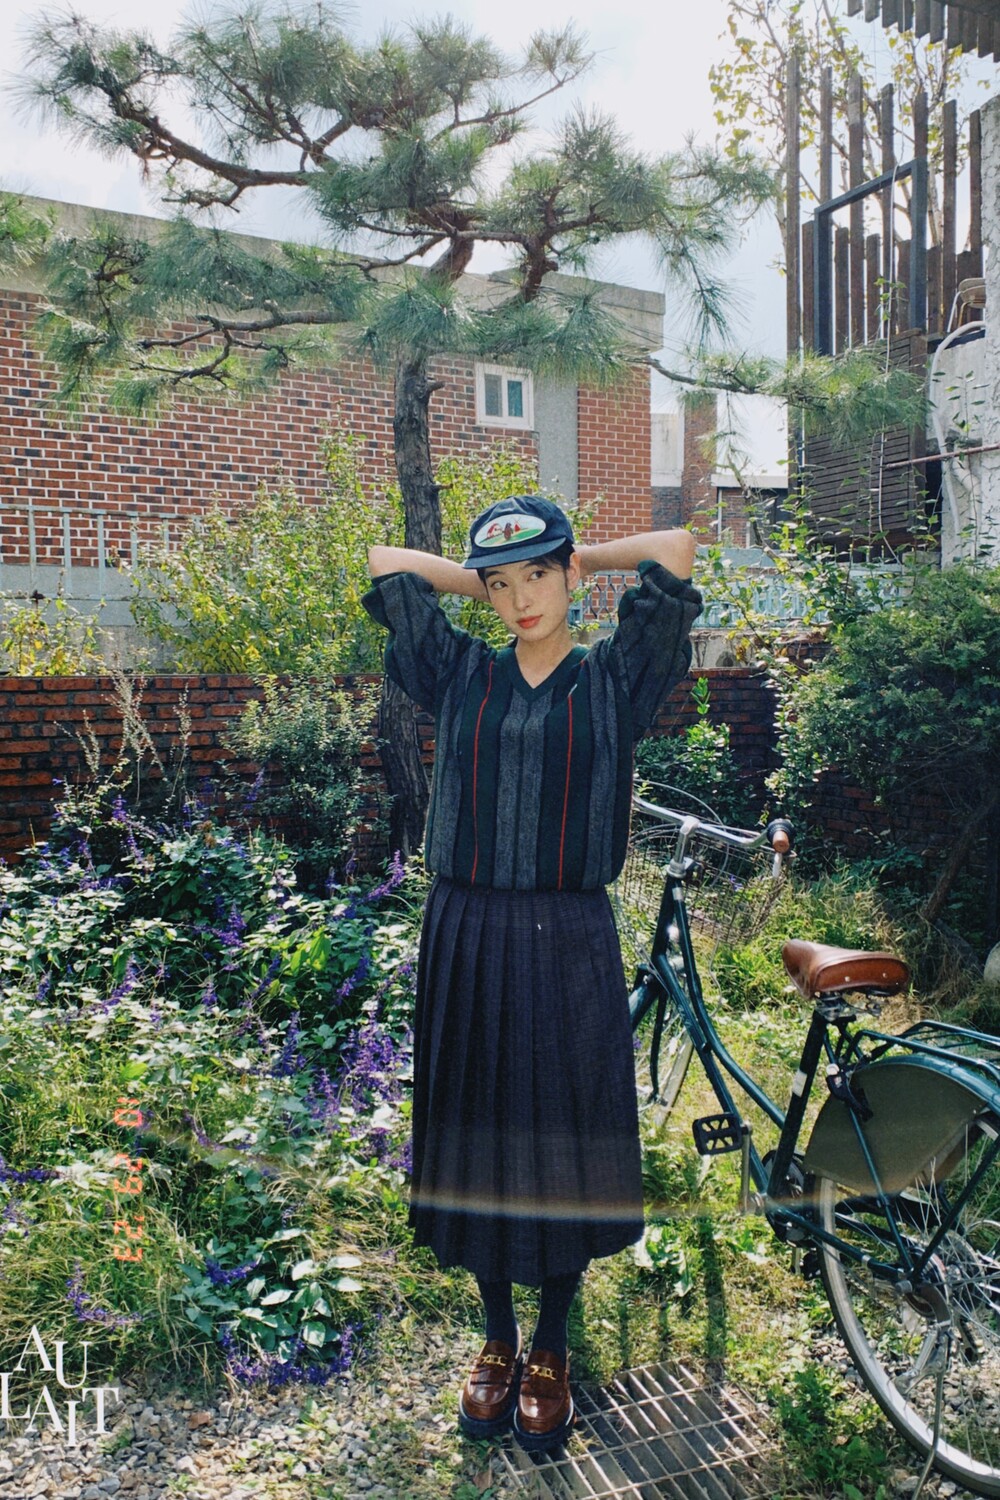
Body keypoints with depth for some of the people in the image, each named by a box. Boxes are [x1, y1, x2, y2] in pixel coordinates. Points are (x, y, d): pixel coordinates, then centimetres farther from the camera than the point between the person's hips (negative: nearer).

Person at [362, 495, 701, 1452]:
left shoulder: (611, 680, 3)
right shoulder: (461, 677, 7)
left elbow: (677, 549, -1)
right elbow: (386, 563, 13)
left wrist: (582, 560, 11)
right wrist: (485, 581, 16)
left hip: (567, 943, -2)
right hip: (465, 935, 2)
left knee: (564, 1143, 7)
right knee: (478, 1139, 11)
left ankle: (550, 1350, 30)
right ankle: (496, 1339, 34)